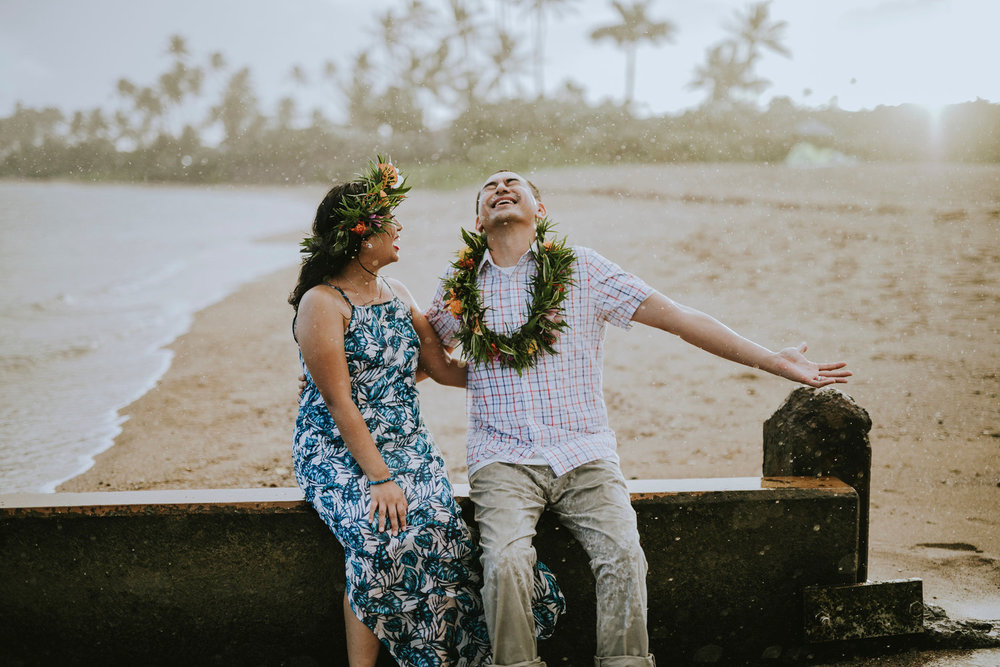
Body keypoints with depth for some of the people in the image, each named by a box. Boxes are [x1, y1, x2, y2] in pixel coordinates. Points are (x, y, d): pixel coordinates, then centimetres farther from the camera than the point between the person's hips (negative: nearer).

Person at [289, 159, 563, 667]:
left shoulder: (396, 294, 14)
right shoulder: (322, 304, -9)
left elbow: (441, 367, 15)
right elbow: (340, 403, -14)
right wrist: (378, 478, -20)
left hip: (406, 445, 6)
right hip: (338, 453, -6)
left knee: (438, 529, -23)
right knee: (382, 537, -31)